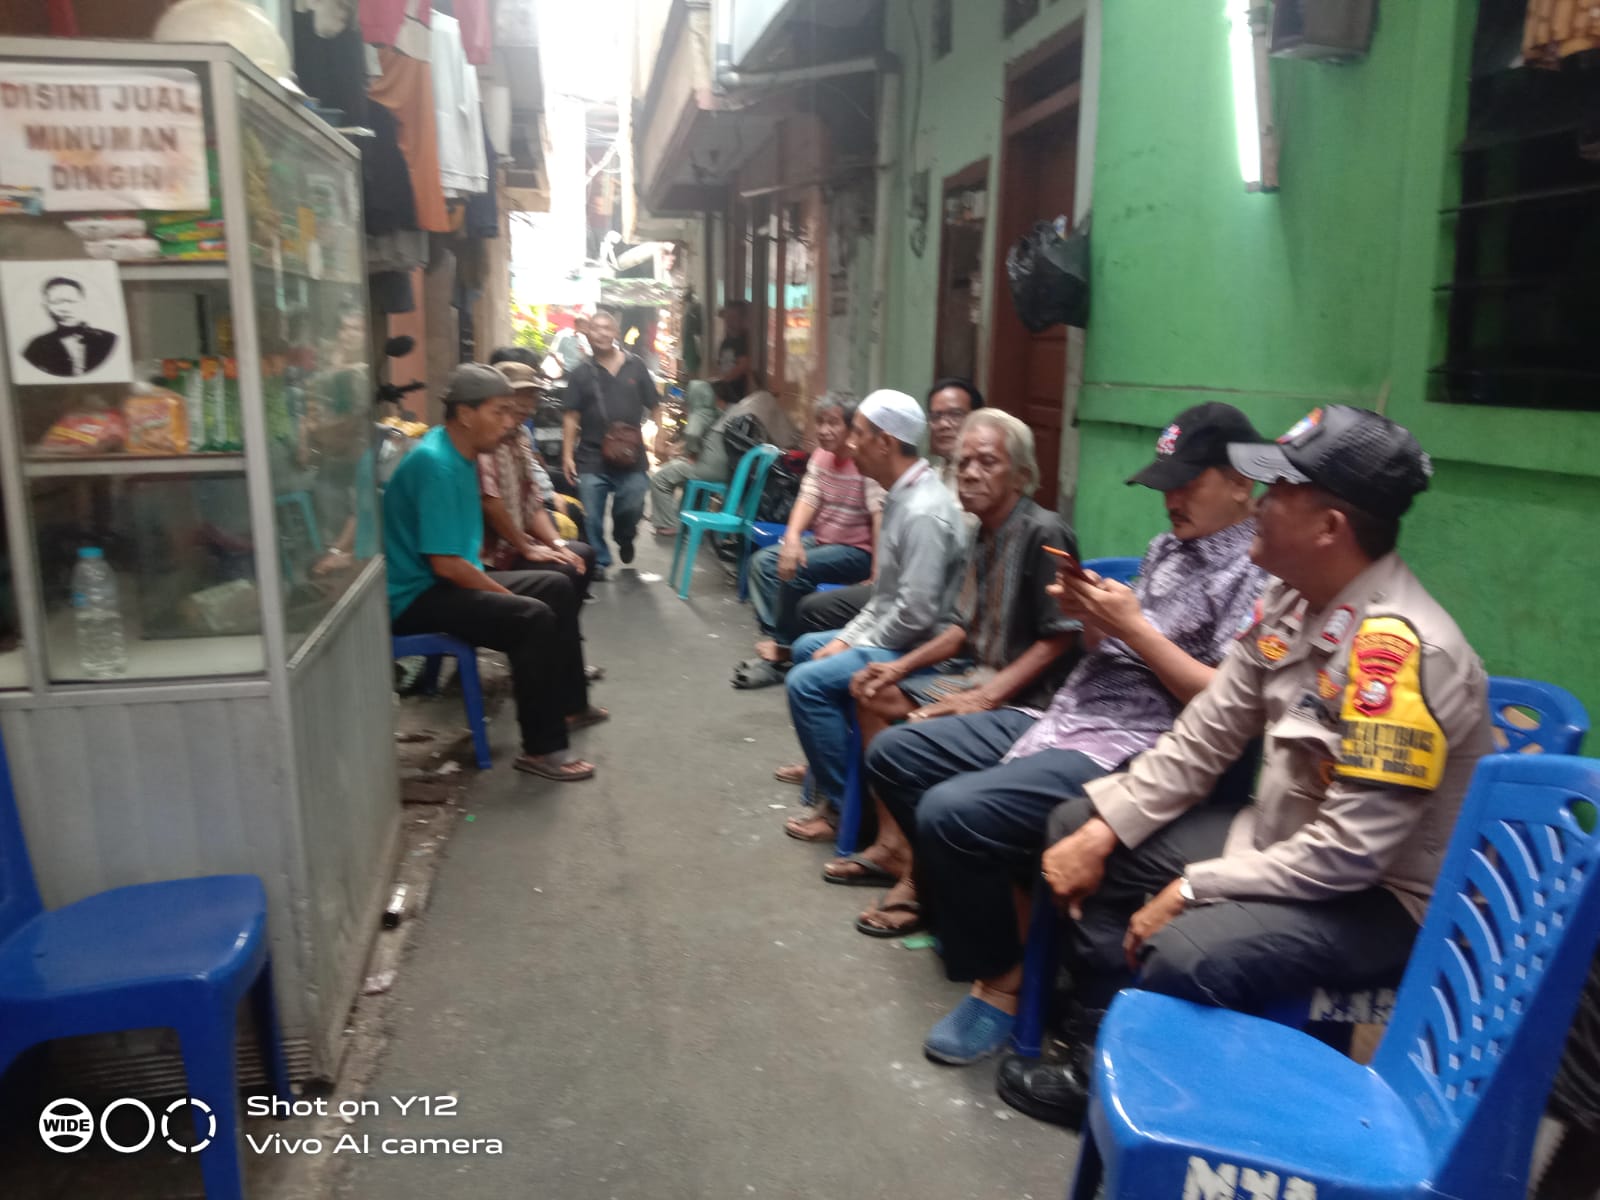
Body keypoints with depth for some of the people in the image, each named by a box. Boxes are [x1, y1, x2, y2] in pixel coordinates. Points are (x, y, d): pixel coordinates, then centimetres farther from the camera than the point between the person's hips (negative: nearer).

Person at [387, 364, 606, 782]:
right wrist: (509, 596, -16)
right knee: (533, 617, -27)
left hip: (451, 581, 11)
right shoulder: (435, 463, -23)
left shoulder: (458, 452, 7)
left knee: (557, 587, 12)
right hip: (418, 596, -11)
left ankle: (569, 704, 23)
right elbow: (445, 563, -26)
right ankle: (542, 748, -17)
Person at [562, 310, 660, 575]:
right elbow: (572, 417, 4)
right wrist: (567, 455, -2)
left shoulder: (635, 367, 6)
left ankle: (625, 538, 33)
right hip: (591, 459, 0)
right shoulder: (582, 372, 4)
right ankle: (598, 562, 18)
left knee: (632, 510, 0)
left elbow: (654, 409, 8)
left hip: (631, 459, 0)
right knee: (591, 519, 1)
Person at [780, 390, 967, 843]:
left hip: (921, 648, -11)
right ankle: (825, 760, 35)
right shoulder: (903, 495, 7)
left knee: (807, 682, -19)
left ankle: (843, 803, -6)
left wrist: (856, 647, -15)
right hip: (890, 634, 11)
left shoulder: (923, 511, -26)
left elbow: (915, 612, -28)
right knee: (807, 648, 22)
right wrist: (848, 635, 6)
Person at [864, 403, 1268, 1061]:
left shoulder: (1260, 574, -10)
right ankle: (954, 887, 24)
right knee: (894, 753, 7)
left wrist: (1134, 627, -18)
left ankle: (1001, 980, -6)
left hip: (1132, 749, -9)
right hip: (1064, 717, 10)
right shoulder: (1167, 547, 17)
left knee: (953, 811, -29)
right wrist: (1090, 615, -3)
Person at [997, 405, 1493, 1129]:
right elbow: (1204, 737, 3)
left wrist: (1193, 890, -21)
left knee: (1182, 956, -35)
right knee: (1078, 827, 7)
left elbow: (1349, 853, -28)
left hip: (1384, 896, -9)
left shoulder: (1399, 650, -28)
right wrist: (1103, 829, -5)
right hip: (1282, 842, 9)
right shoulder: (1292, 603, -2)